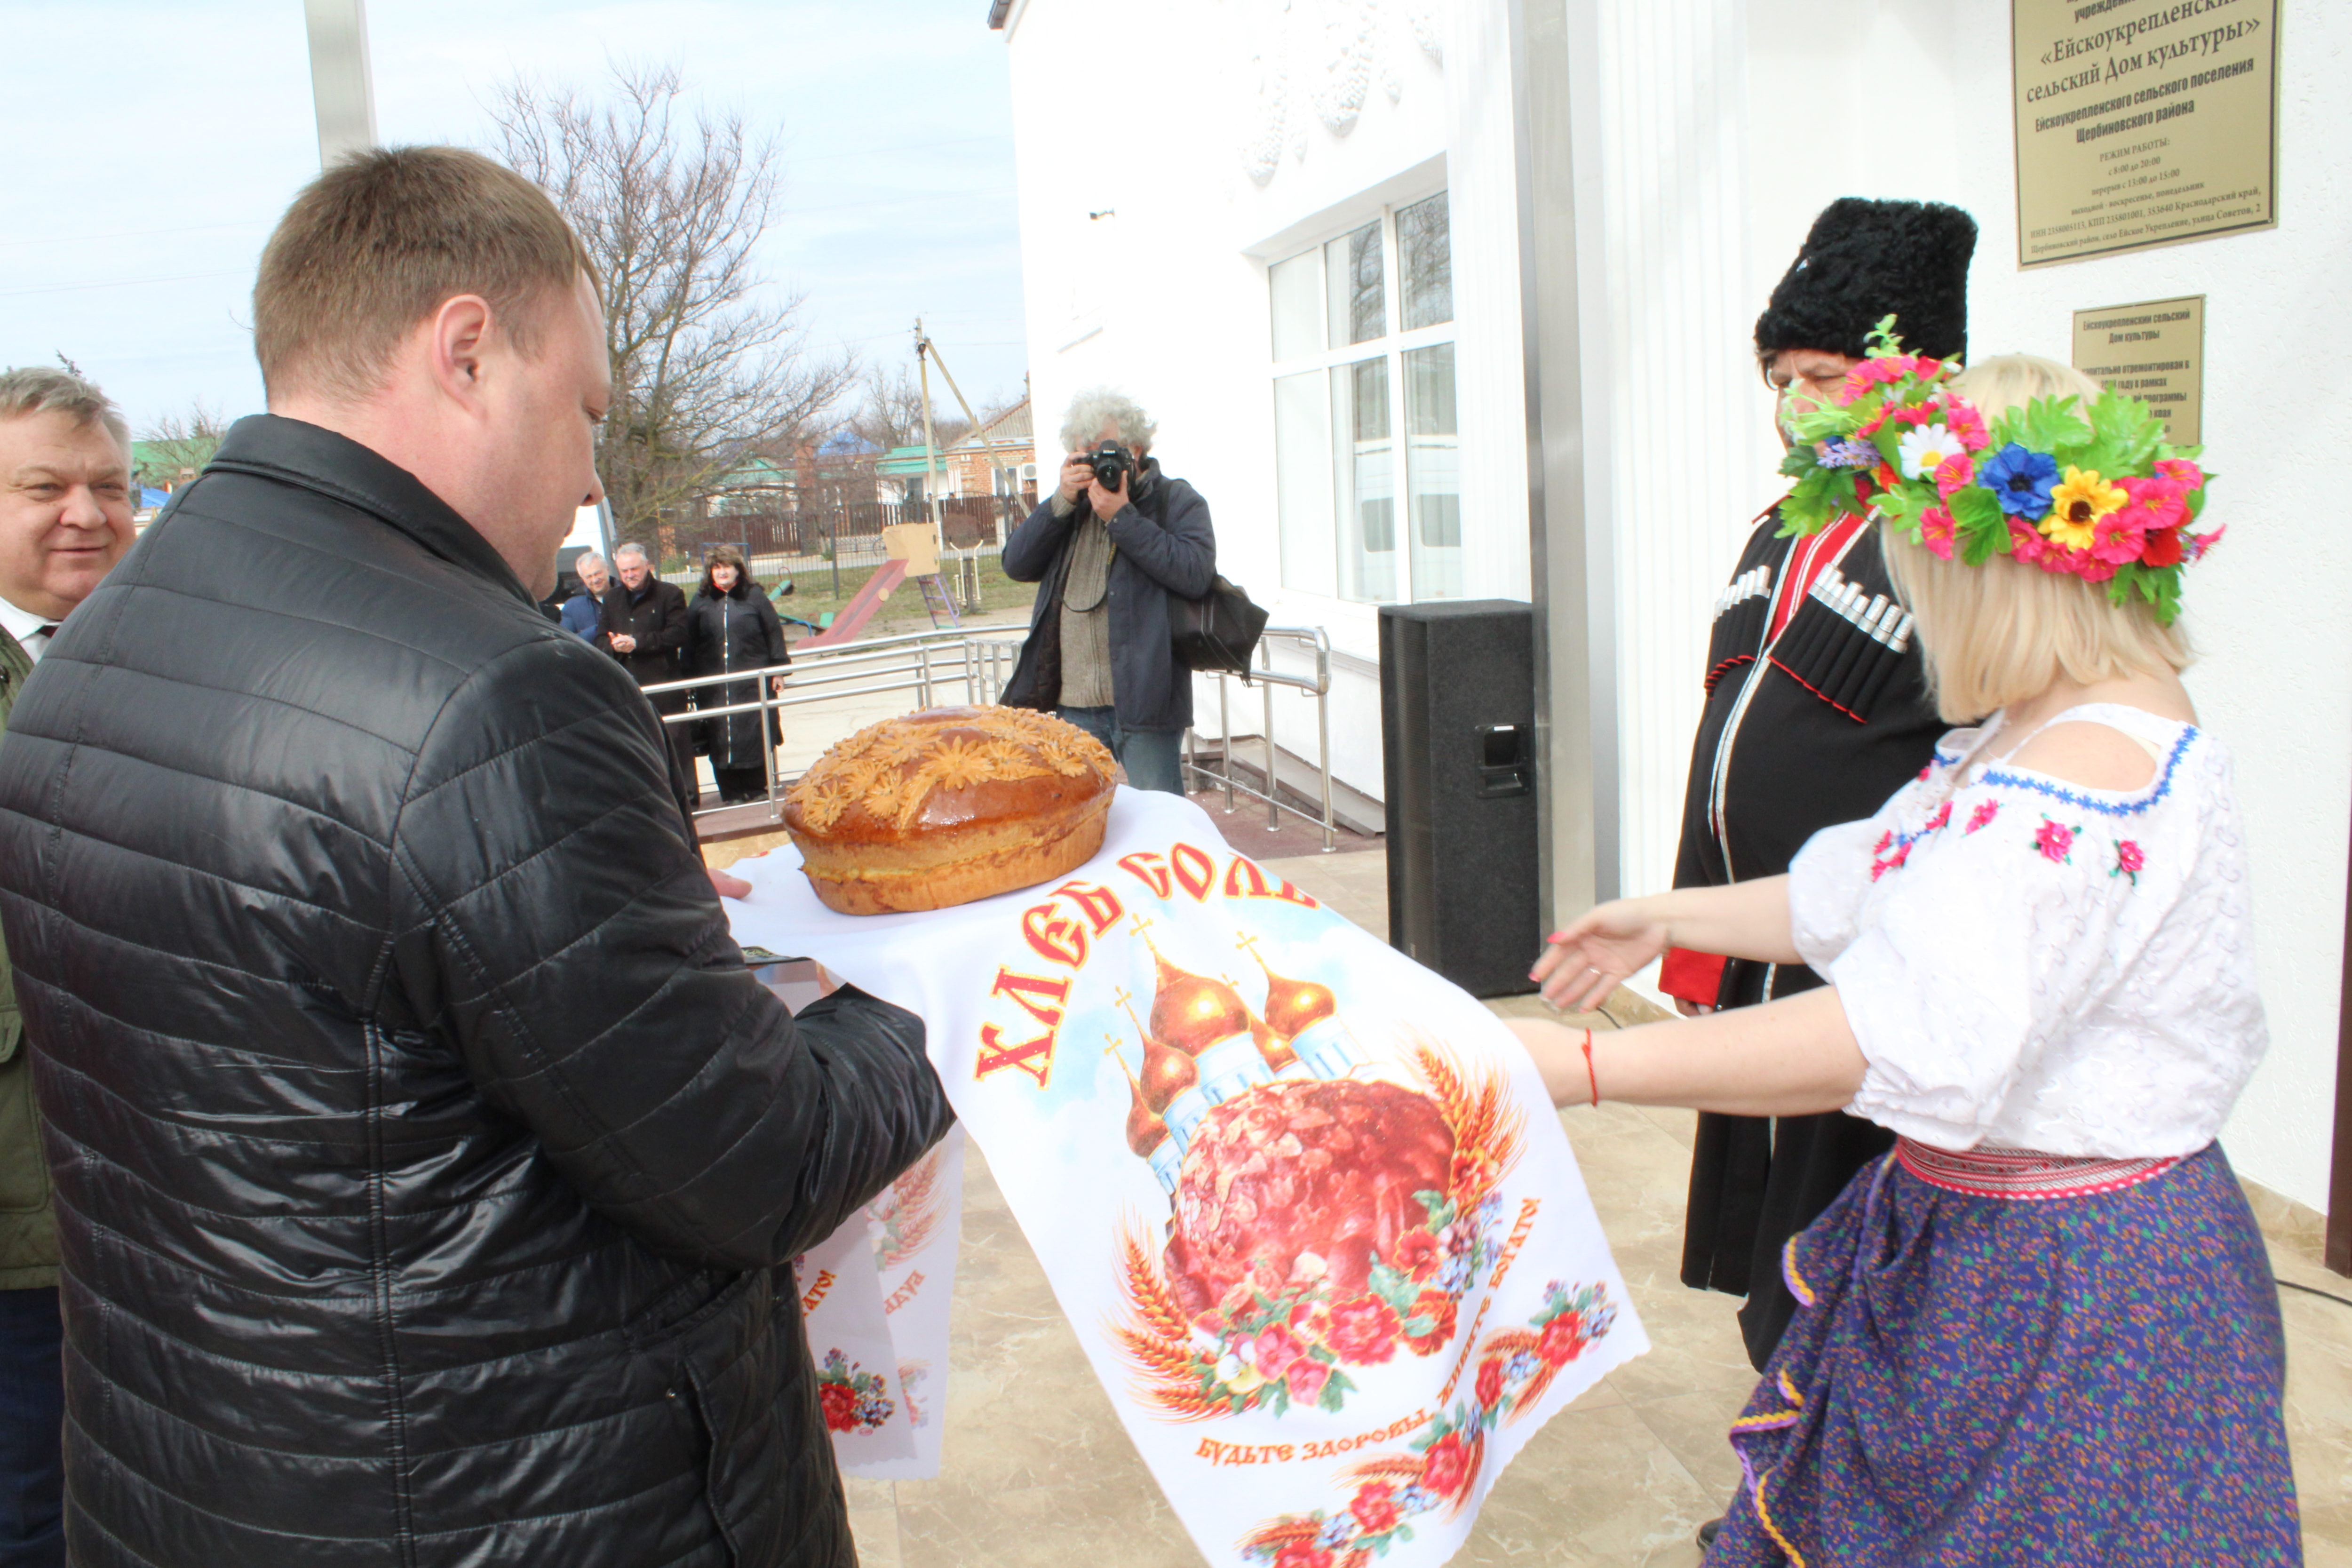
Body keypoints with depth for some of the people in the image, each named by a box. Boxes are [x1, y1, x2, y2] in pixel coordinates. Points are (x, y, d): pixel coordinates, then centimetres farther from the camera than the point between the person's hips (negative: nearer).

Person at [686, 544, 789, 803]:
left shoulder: (754, 596, 3)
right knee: (720, 740, 0)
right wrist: (690, 680, 6)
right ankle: (732, 793, 8)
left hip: (753, 683, -2)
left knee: (756, 736, 0)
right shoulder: (701, 602, 8)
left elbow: (774, 634, 4)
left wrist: (778, 671, 0)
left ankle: (758, 788, 12)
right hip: (714, 688, 2)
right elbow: (690, 645, 10)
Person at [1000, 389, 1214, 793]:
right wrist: (1062, 502, -7)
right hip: (1071, 703, 5)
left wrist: (1121, 517, -17)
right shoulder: (1072, 507, 17)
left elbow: (1195, 573, -17)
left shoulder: (1176, 501, 2)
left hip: (1143, 699, -5)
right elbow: (1016, 565, 4)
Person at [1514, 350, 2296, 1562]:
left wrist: (1583, 1070, -36)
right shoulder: (2037, 734, 8)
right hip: (1978, 1228, 10)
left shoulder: (2091, 770, -27)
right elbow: (1869, 901, 19)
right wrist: (1671, 918, 25)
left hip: (2068, 1287, -10)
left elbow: (1906, 1040, -36)